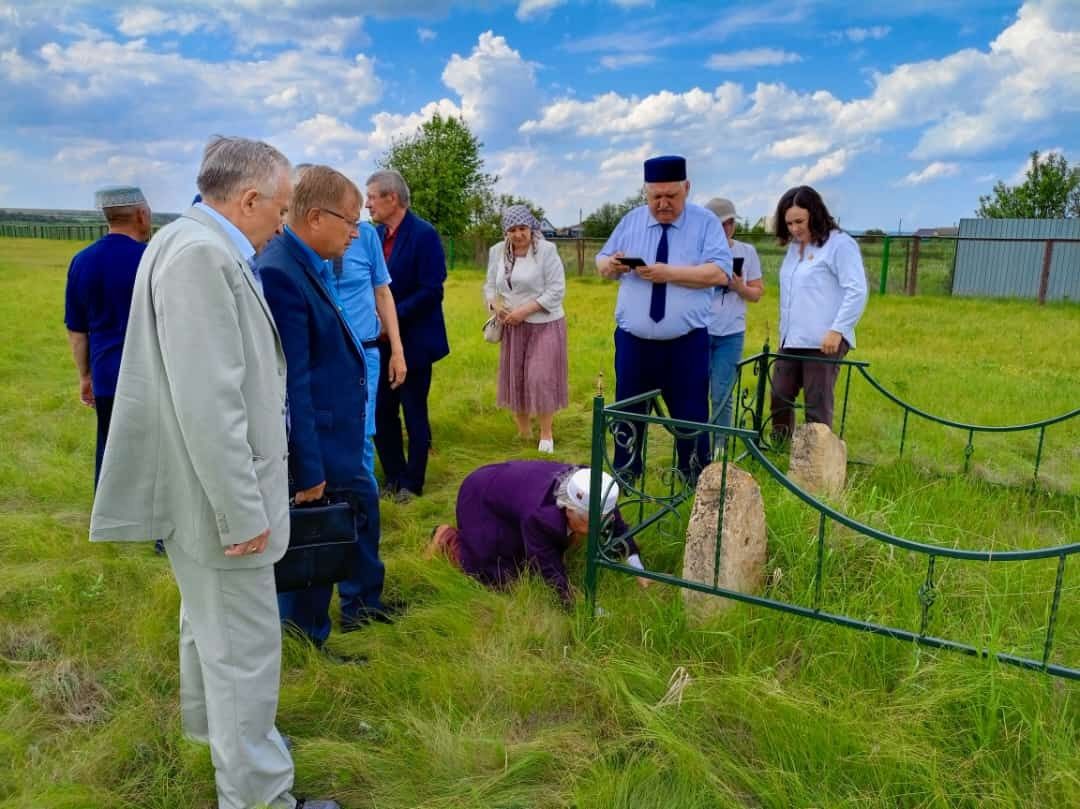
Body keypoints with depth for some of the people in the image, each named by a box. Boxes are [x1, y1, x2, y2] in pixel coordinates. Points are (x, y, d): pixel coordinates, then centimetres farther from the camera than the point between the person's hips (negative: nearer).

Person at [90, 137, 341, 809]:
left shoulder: (206, 249, 7)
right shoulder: (200, 254, -23)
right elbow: (206, 403, -28)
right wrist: (243, 511, -22)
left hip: (215, 487, 11)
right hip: (217, 491, -11)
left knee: (211, 618, 28)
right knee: (246, 646, 2)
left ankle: (210, 722, 51)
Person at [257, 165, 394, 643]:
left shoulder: (312, 264, 3)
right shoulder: (279, 272, -26)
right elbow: (289, 383, -26)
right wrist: (307, 469, -22)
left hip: (337, 434, 10)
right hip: (313, 442, -10)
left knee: (362, 506, 26)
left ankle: (362, 605, 48)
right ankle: (306, 640, 32)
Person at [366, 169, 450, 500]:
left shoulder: (424, 234, -13)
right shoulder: (377, 234, 7)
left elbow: (431, 291, -19)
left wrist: (392, 317, -19)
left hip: (413, 342, -6)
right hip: (382, 341, 6)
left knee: (414, 415, 6)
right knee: (381, 413, 11)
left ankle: (411, 484, 20)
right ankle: (393, 477, 27)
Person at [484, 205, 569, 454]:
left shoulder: (546, 250, -13)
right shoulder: (497, 251, 4)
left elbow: (556, 290, -15)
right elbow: (490, 286, 10)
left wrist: (525, 310, -21)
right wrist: (496, 305, -11)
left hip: (544, 325, -5)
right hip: (513, 327, 5)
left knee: (541, 378, -6)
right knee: (515, 378, 10)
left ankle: (546, 434, 10)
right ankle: (522, 432, 26)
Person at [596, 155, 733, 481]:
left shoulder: (705, 223, -2)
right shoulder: (631, 221, 8)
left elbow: (719, 273, -15)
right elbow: (601, 263, 10)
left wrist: (668, 273, -24)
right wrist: (610, 264, -15)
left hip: (687, 343, -2)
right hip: (633, 341, 3)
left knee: (691, 416, 6)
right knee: (628, 413, 12)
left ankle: (696, 482, 22)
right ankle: (624, 476, 29)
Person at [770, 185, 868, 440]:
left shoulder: (840, 244, -7)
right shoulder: (794, 247, 17)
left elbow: (857, 292, -14)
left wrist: (837, 330, -20)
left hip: (823, 342, -8)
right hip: (791, 340, 8)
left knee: (817, 406, -3)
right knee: (780, 398, 10)